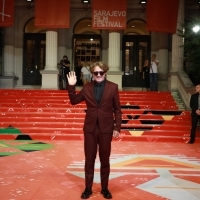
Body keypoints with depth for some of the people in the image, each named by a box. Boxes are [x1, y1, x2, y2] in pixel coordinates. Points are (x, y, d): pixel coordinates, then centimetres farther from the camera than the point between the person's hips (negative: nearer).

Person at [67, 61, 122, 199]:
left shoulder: (113, 87, -3)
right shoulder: (87, 87, 3)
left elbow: (117, 109, -1)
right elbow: (74, 101, 9)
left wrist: (117, 127, -7)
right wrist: (72, 86, -5)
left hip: (106, 128, -1)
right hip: (90, 128, 2)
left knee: (105, 160, 11)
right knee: (89, 160, 9)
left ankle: (105, 188, 26)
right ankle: (88, 188, 23)